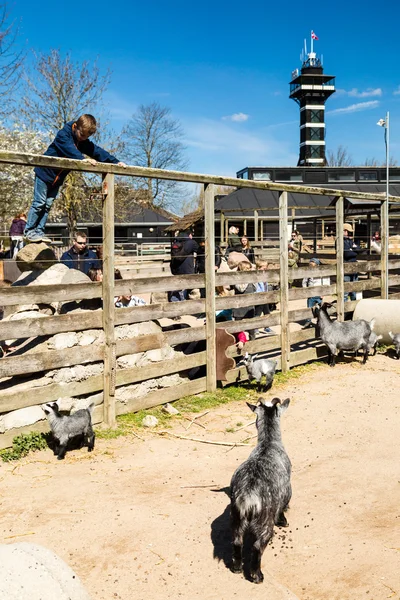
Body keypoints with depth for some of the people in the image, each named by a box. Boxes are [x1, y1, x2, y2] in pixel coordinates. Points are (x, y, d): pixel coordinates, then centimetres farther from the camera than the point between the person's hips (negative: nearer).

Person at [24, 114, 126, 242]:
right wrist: (83, 159, -50)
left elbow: (98, 152, -7)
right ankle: (29, 231, 3)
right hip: (45, 172, -6)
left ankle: (39, 232, 11)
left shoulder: (84, 142, 1)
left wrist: (116, 162, -18)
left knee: (48, 205, 7)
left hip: (58, 178, 6)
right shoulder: (63, 134, -19)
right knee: (39, 203, -4)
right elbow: (69, 149, -36)